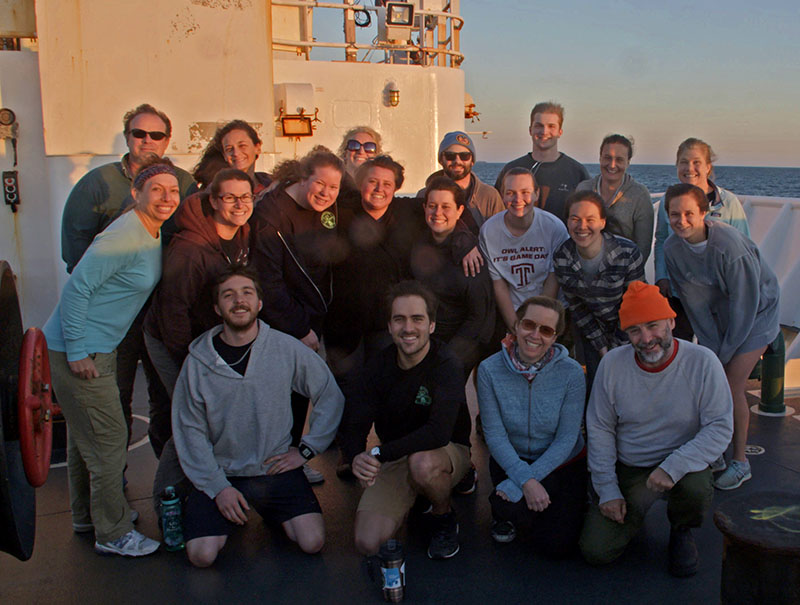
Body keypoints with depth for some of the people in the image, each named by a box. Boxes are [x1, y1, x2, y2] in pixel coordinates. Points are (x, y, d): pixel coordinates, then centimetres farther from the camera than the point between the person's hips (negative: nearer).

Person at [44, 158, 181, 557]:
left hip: (96, 348, 10)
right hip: (77, 351, -10)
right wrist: (77, 351, -22)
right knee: (108, 440, -2)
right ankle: (112, 533, 12)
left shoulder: (153, 236, 7)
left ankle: (87, 516, 37)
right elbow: (77, 288, -24)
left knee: (86, 434, 21)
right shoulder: (125, 236, -22)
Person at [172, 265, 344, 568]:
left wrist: (306, 449, -1)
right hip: (222, 472, 0)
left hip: (276, 467, 0)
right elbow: (190, 432, -3)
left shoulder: (287, 349, -6)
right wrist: (217, 487, -11)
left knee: (312, 542, -15)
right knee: (202, 555, -17)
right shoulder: (198, 361, -5)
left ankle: (273, 513, 16)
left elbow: (330, 396, 3)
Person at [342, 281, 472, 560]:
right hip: (393, 459, 4)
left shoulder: (446, 365, -20)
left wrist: (379, 453, -34)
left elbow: (439, 433, -33)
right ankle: (412, 500, 17)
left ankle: (444, 518, -5)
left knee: (422, 462, -41)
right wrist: (357, 457, -31)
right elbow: (356, 424, -7)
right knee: (367, 543, -15)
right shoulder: (379, 366, -6)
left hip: (448, 451, -3)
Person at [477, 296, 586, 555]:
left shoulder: (571, 372, -17)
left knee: (557, 544, -10)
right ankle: (506, 512, 9)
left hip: (562, 463, 1)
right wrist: (525, 480, -26)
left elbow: (567, 439, -16)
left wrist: (522, 482, -23)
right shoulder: (490, 369, -15)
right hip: (511, 459, 0)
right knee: (511, 507, -29)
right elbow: (494, 434, -14)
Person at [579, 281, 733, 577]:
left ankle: (681, 530, 3)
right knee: (596, 551, -11)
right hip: (626, 469, 1)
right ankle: (634, 511, 24)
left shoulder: (702, 362, -15)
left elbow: (720, 428, -16)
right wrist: (607, 490, -7)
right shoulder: (612, 364, -9)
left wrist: (672, 467, -29)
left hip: (682, 463, -1)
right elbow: (599, 430, -2)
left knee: (696, 489, -36)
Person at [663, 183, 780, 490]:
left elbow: (746, 303, -23)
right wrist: (712, 346, -7)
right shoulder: (672, 249, -16)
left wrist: (725, 352, -16)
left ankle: (740, 462, 9)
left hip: (755, 314, -5)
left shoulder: (729, 245, -32)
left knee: (732, 387, -8)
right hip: (718, 314, 5)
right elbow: (694, 303, -6)